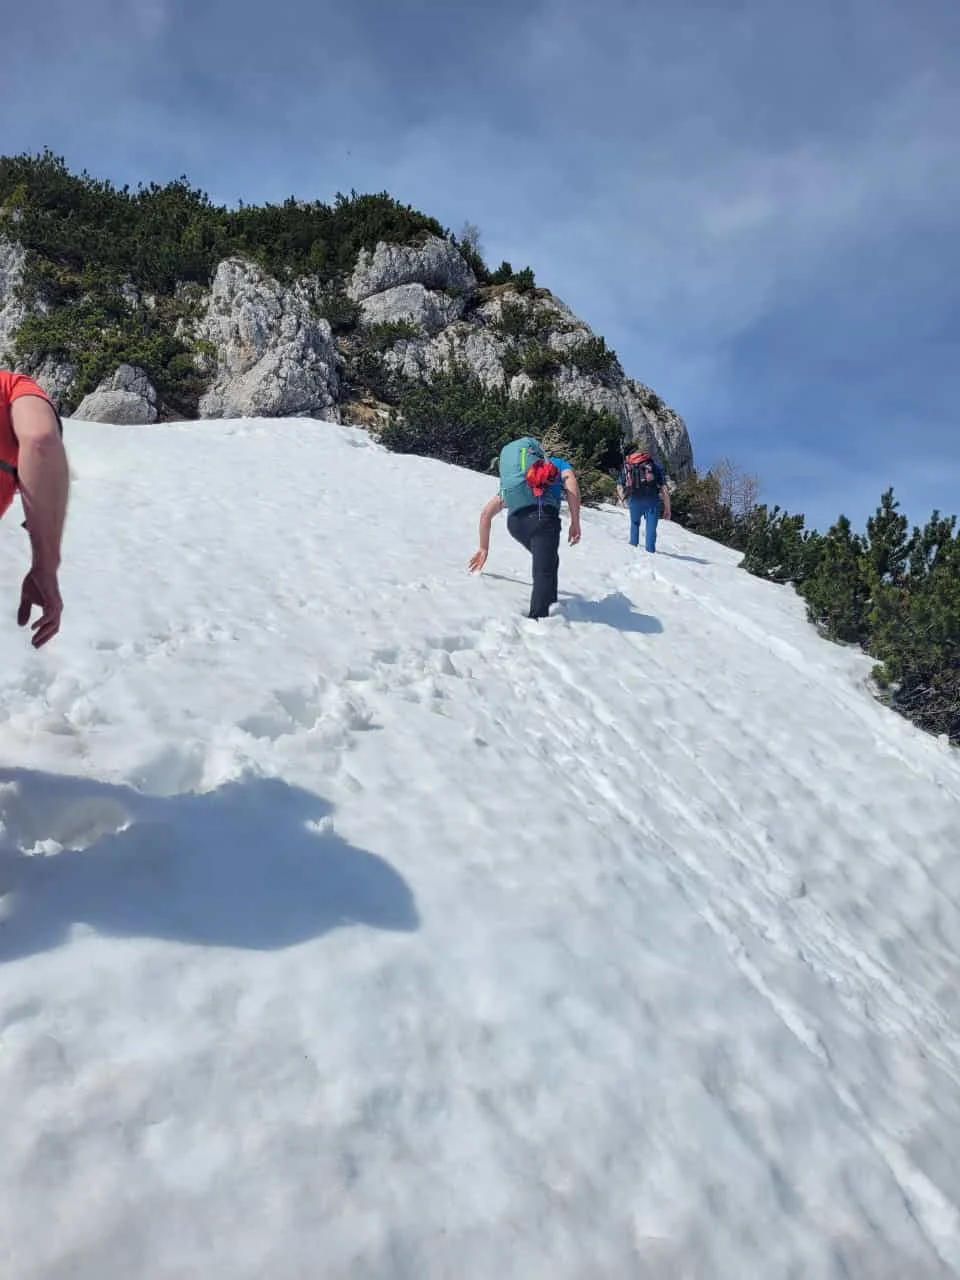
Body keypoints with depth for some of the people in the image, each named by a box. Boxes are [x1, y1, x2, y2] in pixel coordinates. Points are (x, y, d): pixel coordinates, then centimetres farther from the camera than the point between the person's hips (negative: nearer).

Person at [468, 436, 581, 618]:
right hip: (543, 514, -5)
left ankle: (549, 605, 27)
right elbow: (571, 482, 6)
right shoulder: (560, 464, 30)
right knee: (545, 572, -6)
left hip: (515, 522, 5)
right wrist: (575, 523, 2)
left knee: (547, 562, 26)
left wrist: (484, 548, 44)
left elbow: (486, 513, 37)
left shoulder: (509, 485, 40)